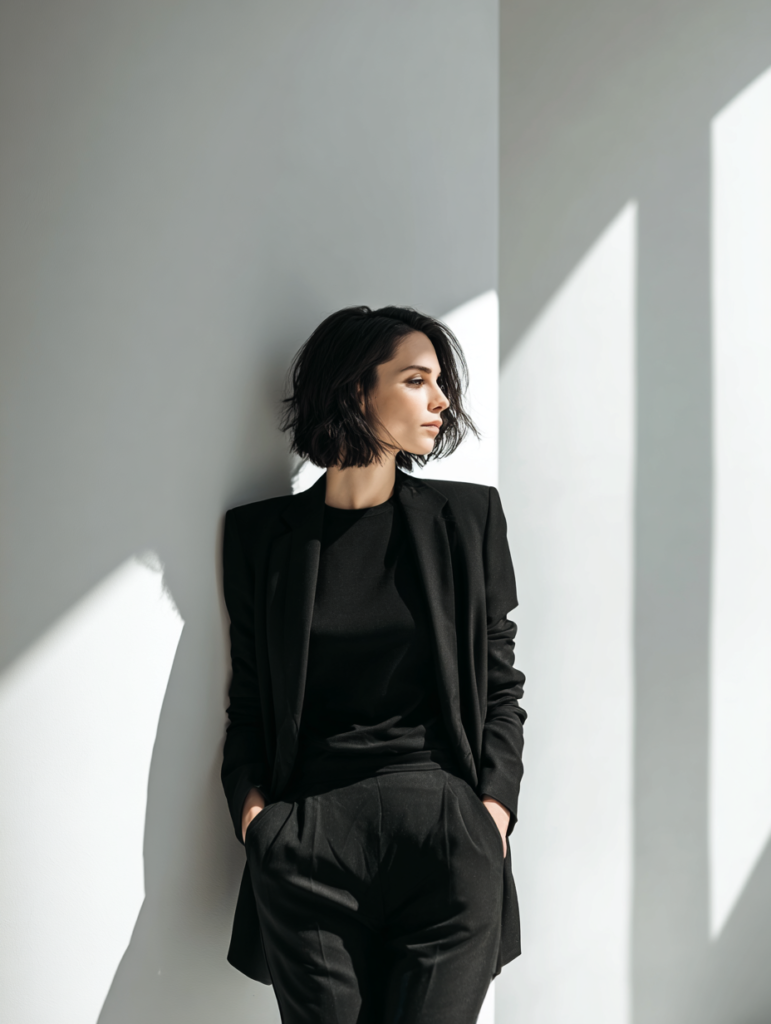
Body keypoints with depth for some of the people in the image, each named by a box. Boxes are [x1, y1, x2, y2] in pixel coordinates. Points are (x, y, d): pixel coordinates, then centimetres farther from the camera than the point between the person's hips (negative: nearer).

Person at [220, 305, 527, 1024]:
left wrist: (493, 812, -3)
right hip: (308, 837, 0)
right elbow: (248, 701, 11)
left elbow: (501, 683, 9)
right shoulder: (262, 534, 6)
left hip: (447, 829, 0)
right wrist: (254, 811, -4)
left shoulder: (468, 516, 7)